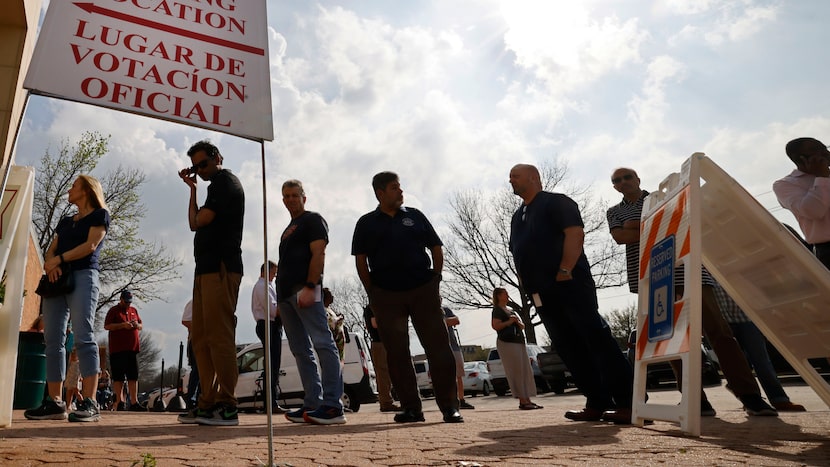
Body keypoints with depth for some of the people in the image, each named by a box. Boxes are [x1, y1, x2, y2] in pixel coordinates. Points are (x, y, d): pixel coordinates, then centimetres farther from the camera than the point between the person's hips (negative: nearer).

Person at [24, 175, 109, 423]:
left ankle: (89, 402, -20)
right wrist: (51, 264, -5)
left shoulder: (100, 214, 8)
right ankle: (54, 402, -1)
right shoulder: (65, 221, 27)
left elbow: (90, 246, -6)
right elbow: (51, 250, 16)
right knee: (53, 340, -2)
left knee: (83, 336, -16)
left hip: (83, 275, -7)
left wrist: (59, 259, -9)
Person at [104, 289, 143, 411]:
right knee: (118, 377, -1)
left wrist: (137, 325, 0)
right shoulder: (114, 310, 3)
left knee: (133, 376, 3)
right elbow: (107, 326, -7)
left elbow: (141, 326, 23)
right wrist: (123, 325, -18)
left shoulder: (134, 310, 19)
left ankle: (134, 403, 5)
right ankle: (120, 402, 5)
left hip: (132, 348, 5)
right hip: (118, 349, -5)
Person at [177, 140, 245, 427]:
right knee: (201, 338, 8)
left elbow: (197, 221, -6)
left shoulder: (226, 182, -1)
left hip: (220, 267, -10)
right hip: (207, 268, 10)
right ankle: (208, 403, 11)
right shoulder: (217, 186, 27)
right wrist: (193, 188, 21)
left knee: (219, 336, -13)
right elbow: (196, 224, 23)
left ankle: (226, 406, -12)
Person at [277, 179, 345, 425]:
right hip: (286, 293, 10)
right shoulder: (288, 229, 27)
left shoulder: (313, 220, 2)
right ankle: (313, 404, 11)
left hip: (305, 289, -10)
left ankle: (333, 405, -16)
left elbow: (318, 254, -11)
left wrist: (309, 287, -21)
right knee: (300, 350, 7)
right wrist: (281, 297, 17)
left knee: (322, 343, -13)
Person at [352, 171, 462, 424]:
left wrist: (434, 282, 4)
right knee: (397, 352, 3)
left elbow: (436, 249, 12)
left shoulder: (415, 216, 11)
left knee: (438, 346, -3)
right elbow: (360, 260, 5)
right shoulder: (367, 223, 8)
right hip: (386, 295, 0)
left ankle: (449, 406, 3)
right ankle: (411, 407, 13)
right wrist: (372, 294, -1)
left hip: (423, 290, 0)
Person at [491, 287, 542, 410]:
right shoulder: (497, 310, 0)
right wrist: (509, 322, -10)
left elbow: (522, 326, 22)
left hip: (519, 341, 9)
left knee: (526, 371, 4)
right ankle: (522, 401, -12)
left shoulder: (511, 311, 24)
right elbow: (495, 326, -15)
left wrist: (517, 321, 1)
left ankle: (527, 399, 6)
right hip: (506, 342, -9)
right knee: (516, 371, -12)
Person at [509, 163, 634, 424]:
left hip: (568, 284, -8)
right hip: (542, 294, 8)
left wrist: (565, 271, -20)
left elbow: (575, 233, -13)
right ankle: (597, 403, 11)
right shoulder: (517, 217, 23)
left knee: (597, 339, -10)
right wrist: (528, 284, 12)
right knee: (571, 350, 6)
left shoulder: (556, 202, 0)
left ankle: (627, 403, -8)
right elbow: (518, 254, 25)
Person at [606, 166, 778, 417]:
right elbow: (620, 237, -2)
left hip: (685, 268, -1)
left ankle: (750, 396, -4)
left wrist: (637, 225, -6)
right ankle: (697, 401, -1)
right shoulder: (614, 212, 18)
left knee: (717, 329, -7)